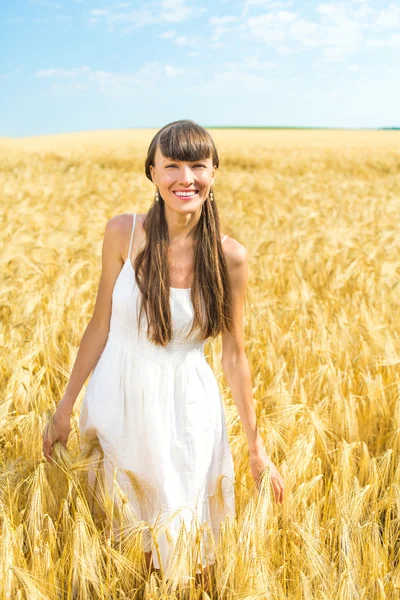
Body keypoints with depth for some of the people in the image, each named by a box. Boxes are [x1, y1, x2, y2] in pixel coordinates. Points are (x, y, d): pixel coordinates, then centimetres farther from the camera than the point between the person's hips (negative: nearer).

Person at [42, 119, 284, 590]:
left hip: (186, 406, -1)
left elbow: (234, 355, -4)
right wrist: (65, 407, 4)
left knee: (180, 532, 15)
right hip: (118, 393, 1)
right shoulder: (123, 233, -11)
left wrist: (256, 448, 1)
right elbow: (100, 326, -2)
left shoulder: (230, 257, -12)